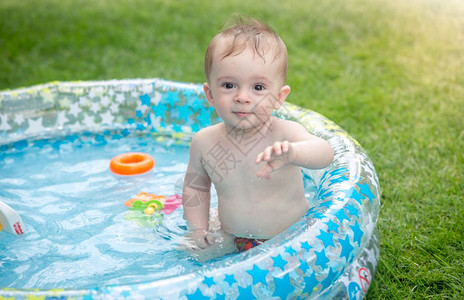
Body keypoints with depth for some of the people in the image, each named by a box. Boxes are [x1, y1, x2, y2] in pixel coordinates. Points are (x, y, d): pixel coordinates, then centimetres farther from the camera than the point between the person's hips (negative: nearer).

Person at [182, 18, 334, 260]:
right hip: (232, 244, 4)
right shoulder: (204, 142, -8)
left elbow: (324, 154, -41)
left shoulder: (284, 134, -20)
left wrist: (291, 152, -62)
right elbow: (195, 187, 11)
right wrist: (198, 231, 3)